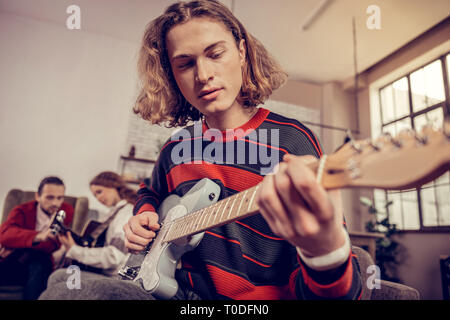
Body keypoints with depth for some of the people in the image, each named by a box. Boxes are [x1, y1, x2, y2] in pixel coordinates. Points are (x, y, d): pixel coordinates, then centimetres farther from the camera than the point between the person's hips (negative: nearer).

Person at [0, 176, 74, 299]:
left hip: (40, 266, 0)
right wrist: (37, 236, -43)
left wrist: (16, 248, -19)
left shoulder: (67, 211, -2)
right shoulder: (22, 210, -3)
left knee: (38, 265, -33)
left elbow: (54, 245, -11)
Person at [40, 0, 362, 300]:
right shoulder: (176, 148, 3)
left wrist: (326, 249, -40)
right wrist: (144, 215, 4)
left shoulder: (292, 141, -13)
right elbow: (151, 193, 26)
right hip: (183, 292, 5)